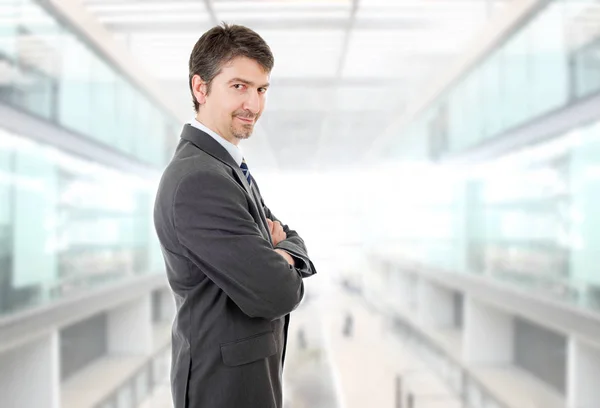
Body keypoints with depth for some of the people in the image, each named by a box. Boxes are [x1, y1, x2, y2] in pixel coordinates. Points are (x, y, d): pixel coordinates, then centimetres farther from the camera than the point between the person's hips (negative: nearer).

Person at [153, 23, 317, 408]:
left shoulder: (226, 166, 7)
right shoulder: (197, 180, -24)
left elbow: (292, 241, 10)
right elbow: (273, 294, -28)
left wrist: (282, 251, -12)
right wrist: (287, 273, -6)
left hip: (248, 366, 9)